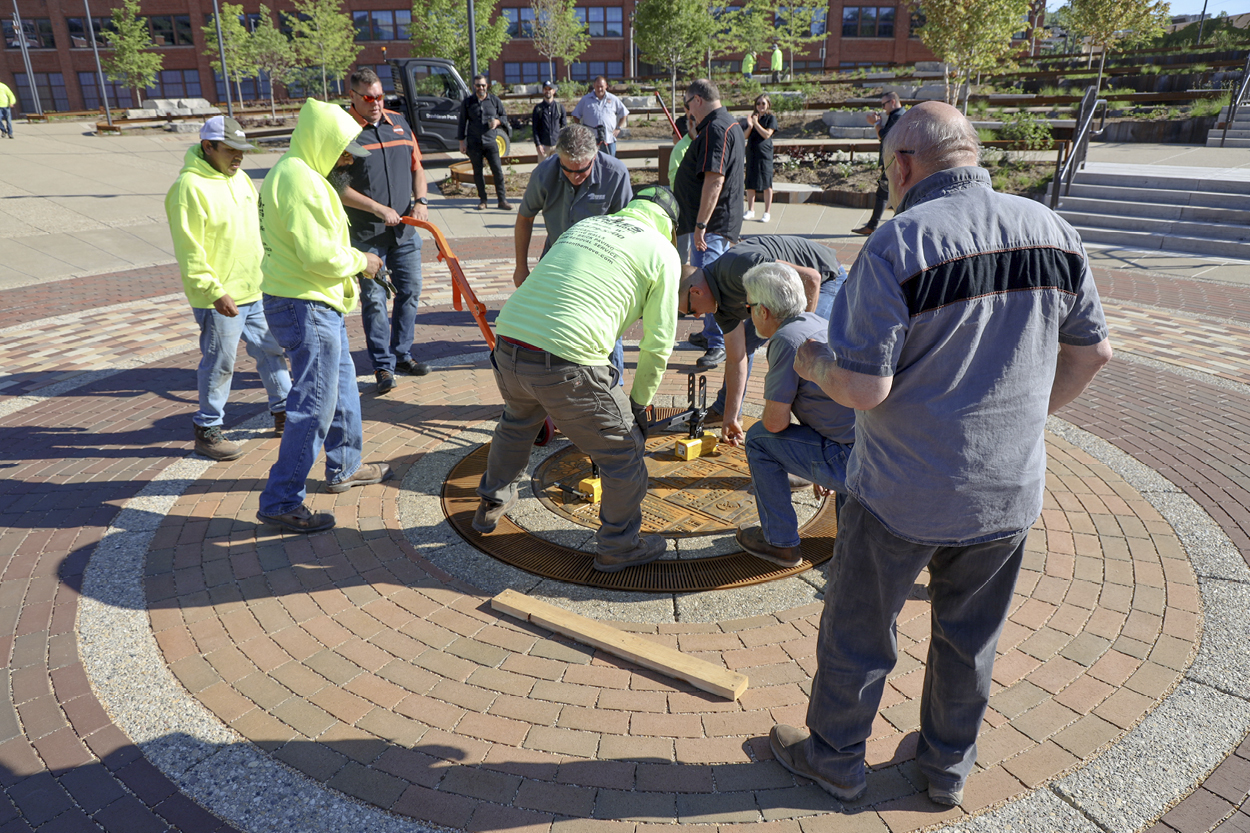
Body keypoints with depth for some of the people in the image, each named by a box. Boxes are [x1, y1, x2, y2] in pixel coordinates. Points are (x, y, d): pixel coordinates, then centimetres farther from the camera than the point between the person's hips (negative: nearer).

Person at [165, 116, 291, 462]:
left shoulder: (239, 178, 11)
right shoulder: (189, 187, -16)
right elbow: (190, 252, -19)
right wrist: (215, 292, -23)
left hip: (256, 290, 8)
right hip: (220, 298, -8)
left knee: (272, 350, 15)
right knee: (219, 364, 1)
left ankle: (284, 413, 30)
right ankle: (207, 431, 15)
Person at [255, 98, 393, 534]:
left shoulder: (300, 173, 16)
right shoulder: (299, 179, -19)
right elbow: (321, 255, -24)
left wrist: (353, 258, 6)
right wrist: (360, 261, -8)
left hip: (317, 303, 11)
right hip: (306, 306, -11)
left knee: (343, 388, 22)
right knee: (315, 406, -7)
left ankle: (344, 468, 37)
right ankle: (281, 502, 0)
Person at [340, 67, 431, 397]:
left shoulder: (398, 122, 11)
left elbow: (416, 167, 17)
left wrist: (420, 200, -1)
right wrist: (379, 209, -17)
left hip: (406, 231, 6)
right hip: (366, 234, -5)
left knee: (410, 292, 11)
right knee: (374, 300, -1)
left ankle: (402, 354, 25)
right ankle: (382, 365, 9)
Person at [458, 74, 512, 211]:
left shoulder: (494, 100, 6)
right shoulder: (467, 102, 6)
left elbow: (504, 115, 15)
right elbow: (462, 123, 9)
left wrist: (497, 121, -7)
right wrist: (462, 141, 4)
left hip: (490, 142, 0)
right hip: (473, 143, 0)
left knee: (497, 170, -7)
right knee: (477, 173, 5)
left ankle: (502, 201, -3)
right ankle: (482, 200, 14)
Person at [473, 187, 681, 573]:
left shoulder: (584, 225, 24)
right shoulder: (662, 253, 7)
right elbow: (658, 343, 5)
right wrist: (639, 402, 19)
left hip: (508, 343, 7)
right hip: (567, 363, -7)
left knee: (517, 422, 36)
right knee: (623, 450, 13)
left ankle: (492, 504, 54)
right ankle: (618, 547, 27)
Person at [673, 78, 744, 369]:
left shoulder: (715, 129, -19)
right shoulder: (731, 124, 15)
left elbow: (714, 180, -27)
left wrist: (701, 225, -28)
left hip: (711, 221, -11)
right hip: (723, 218, 11)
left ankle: (717, 344, -6)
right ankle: (711, 333, 31)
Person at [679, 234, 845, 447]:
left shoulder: (739, 266, -36)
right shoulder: (722, 302, -7)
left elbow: (810, 278, -34)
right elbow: (736, 359, -4)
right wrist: (730, 418, -4)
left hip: (826, 278, -9)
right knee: (744, 343, 12)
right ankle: (721, 410, 29)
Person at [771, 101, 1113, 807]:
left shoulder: (898, 246, -21)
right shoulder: (1052, 232, -2)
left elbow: (863, 388, -24)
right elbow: (1092, 351, 7)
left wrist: (814, 363, -4)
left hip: (903, 495, -5)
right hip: (1010, 490, 6)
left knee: (859, 632, 16)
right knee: (969, 640, 22)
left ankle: (835, 758, 35)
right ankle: (949, 766, 42)